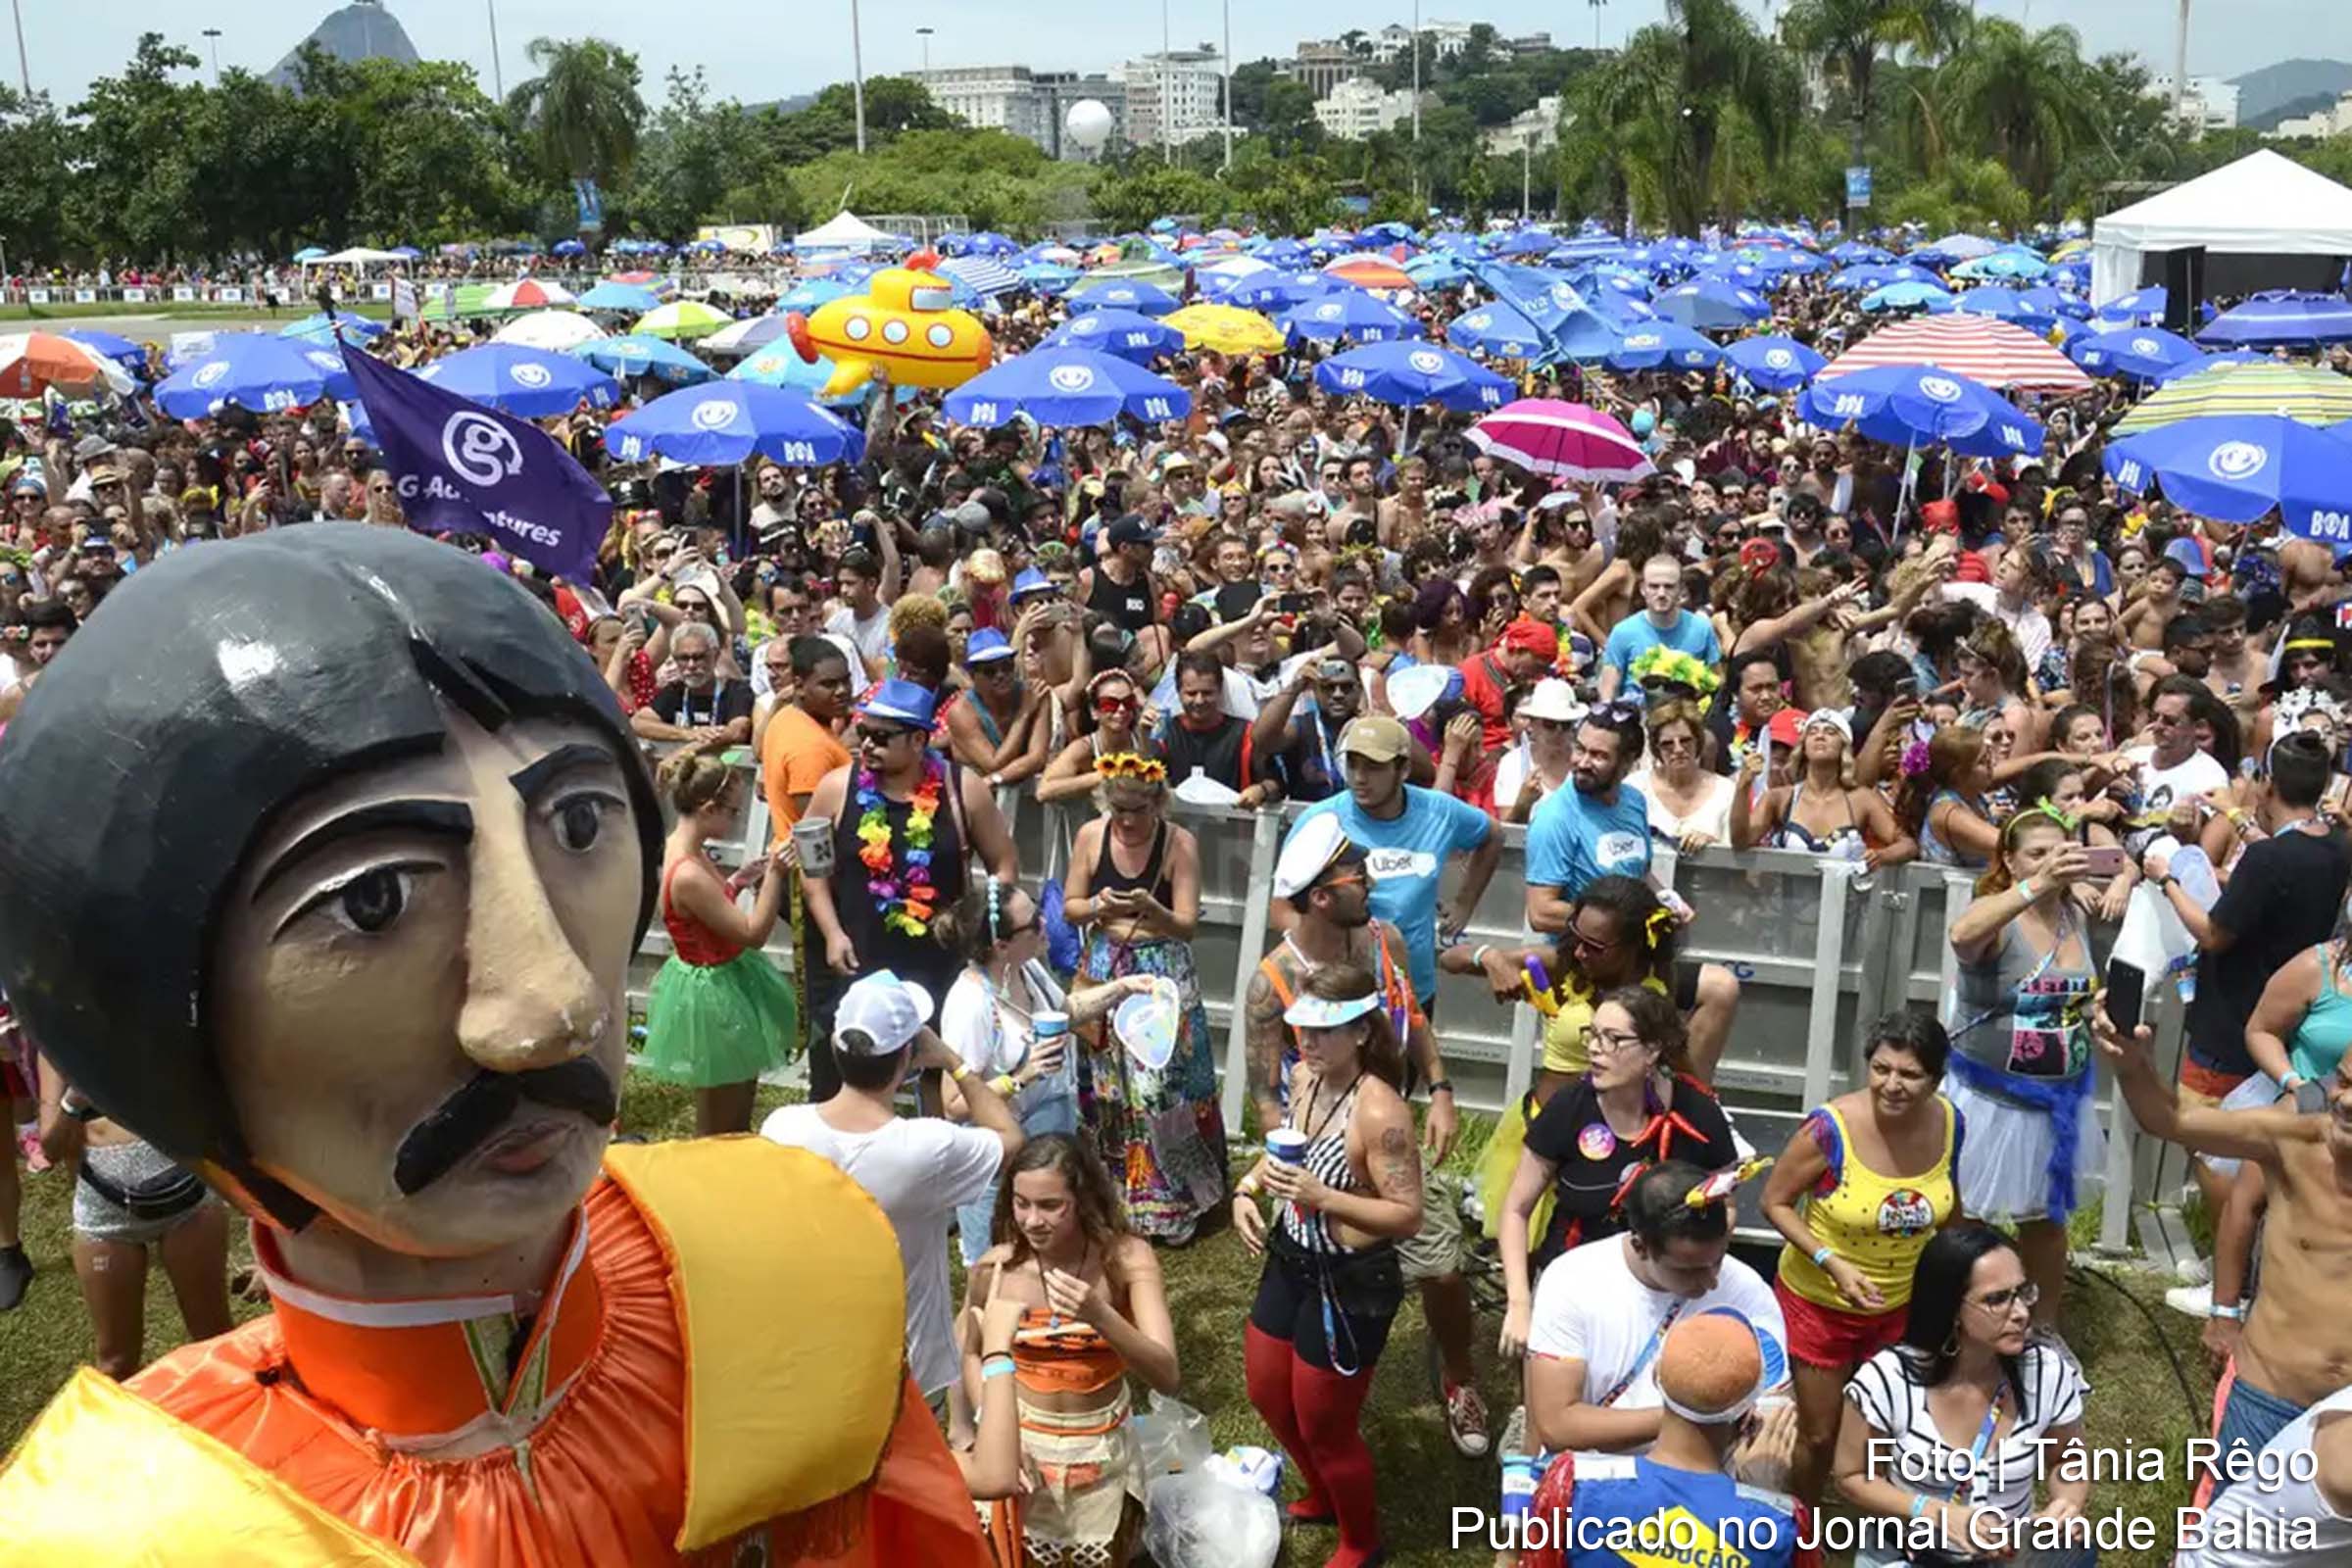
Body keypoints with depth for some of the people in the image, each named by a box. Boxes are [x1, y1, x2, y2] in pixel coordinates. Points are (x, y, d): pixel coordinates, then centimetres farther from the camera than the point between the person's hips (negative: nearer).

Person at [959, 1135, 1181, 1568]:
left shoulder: (1126, 1258, -21)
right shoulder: (994, 1268, -16)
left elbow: (1168, 1378, -27)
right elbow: (972, 1355, 2)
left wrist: (1100, 1315, -41)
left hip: (1102, 1452, 0)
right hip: (1023, 1446, 1)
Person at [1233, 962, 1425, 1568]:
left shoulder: (1379, 1112, -28)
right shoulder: (1303, 1078, -5)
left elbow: (1409, 1216, -25)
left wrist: (1323, 1197, -33)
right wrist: (1247, 1189, -3)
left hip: (1350, 1285, -8)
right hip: (1291, 1264, 8)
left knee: (1325, 1426, 11)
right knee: (1267, 1394, 25)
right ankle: (1321, 1496, 54)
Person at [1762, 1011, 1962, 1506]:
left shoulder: (1948, 1122, -14)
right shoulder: (1831, 1128, -29)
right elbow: (1775, 1201, -16)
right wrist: (1833, 1263, -27)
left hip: (1902, 1304, 4)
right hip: (1819, 1303, -4)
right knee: (1819, 1434, 10)